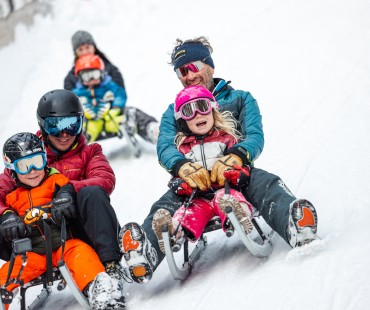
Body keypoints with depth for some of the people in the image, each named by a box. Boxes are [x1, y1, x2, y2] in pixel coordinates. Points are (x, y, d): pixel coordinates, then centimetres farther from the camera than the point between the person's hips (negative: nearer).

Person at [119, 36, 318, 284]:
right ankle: (144, 256, -63)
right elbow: (165, 147, 4)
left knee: (266, 184, -35)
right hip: (194, 181, 1)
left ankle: (295, 226, -65)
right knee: (165, 207, -33)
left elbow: (255, 136, 1)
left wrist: (234, 158, -26)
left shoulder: (240, 99, 20)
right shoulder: (173, 112, 24)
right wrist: (183, 167, -24)